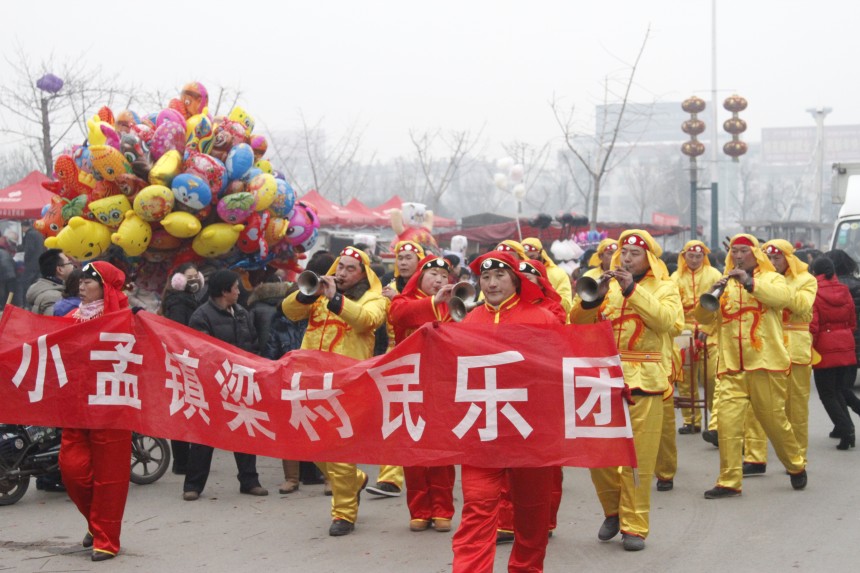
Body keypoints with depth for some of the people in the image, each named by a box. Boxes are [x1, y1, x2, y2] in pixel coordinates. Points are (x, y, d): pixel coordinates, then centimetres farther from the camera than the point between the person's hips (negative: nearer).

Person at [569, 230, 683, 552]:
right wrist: (593, 298, -15)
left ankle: (634, 526, 4)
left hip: (644, 383, -3)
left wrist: (632, 290, -20)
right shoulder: (608, 286, 13)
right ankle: (613, 510, 24)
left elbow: (667, 320, -15)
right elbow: (577, 320, 3)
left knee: (638, 457, -4)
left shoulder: (664, 288, 6)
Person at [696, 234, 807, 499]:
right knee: (727, 422, -7)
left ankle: (796, 466, 27)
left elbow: (783, 297, -17)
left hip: (766, 363, -2)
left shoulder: (771, 278, 6)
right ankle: (729, 481, -2)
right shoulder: (724, 283, 13)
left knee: (774, 420, 4)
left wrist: (750, 282, -25)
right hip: (731, 367, 3)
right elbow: (704, 318, 4)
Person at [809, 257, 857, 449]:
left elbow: (811, 326, -16)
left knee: (827, 394, 4)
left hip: (824, 351, -5)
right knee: (839, 391, 18)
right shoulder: (845, 292, 5)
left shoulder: (812, 294, -12)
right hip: (846, 348, 5)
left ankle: (845, 430, -9)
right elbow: (852, 322, 12)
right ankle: (846, 428, 10)